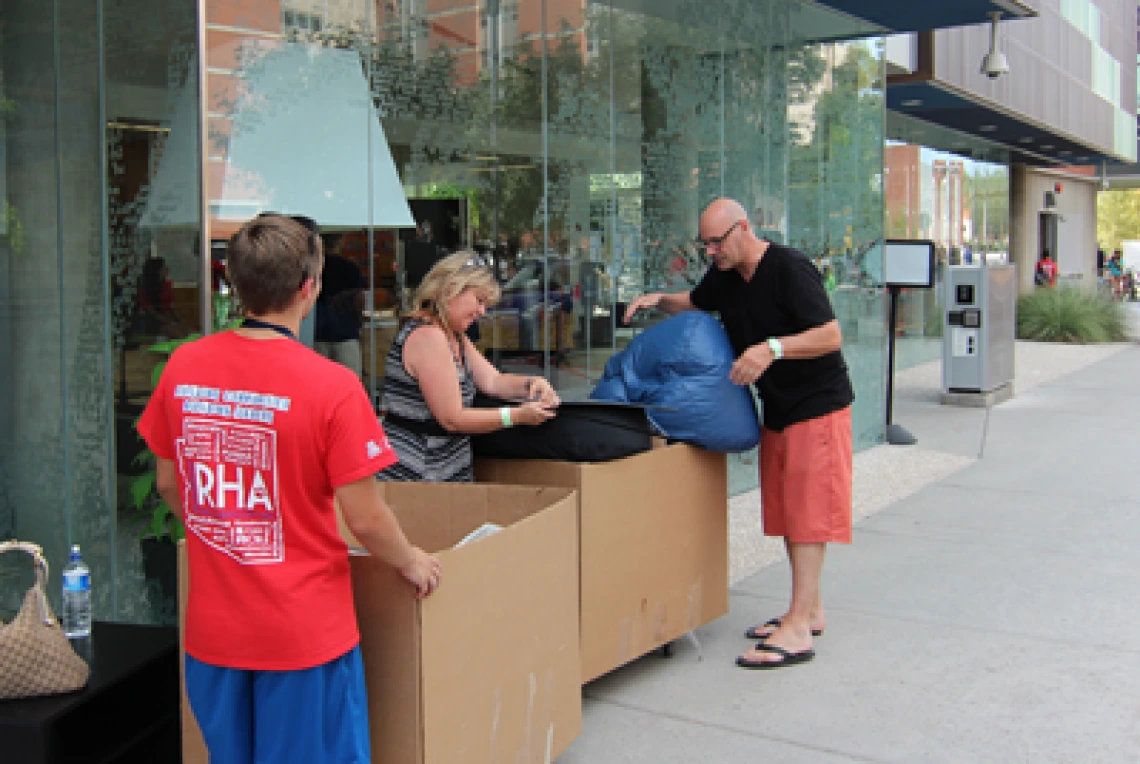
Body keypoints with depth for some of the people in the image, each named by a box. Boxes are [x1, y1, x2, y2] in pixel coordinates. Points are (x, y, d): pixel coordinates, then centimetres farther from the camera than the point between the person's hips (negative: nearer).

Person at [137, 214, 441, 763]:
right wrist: (411, 563, 4)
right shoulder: (331, 386, -20)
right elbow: (364, 519, -16)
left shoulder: (183, 366, -5)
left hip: (211, 628, 5)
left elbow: (169, 484, 8)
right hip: (304, 633, -4)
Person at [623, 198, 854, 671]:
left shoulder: (789, 268, -19)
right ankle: (809, 610, 23)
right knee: (786, 512, 12)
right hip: (777, 409, 9)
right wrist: (659, 301, 5)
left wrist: (772, 349, -36)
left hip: (818, 405, -9)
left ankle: (798, 629, -7)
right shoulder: (725, 276, 6)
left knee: (806, 511, -8)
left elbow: (831, 335, -24)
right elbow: (693, 304, 26)